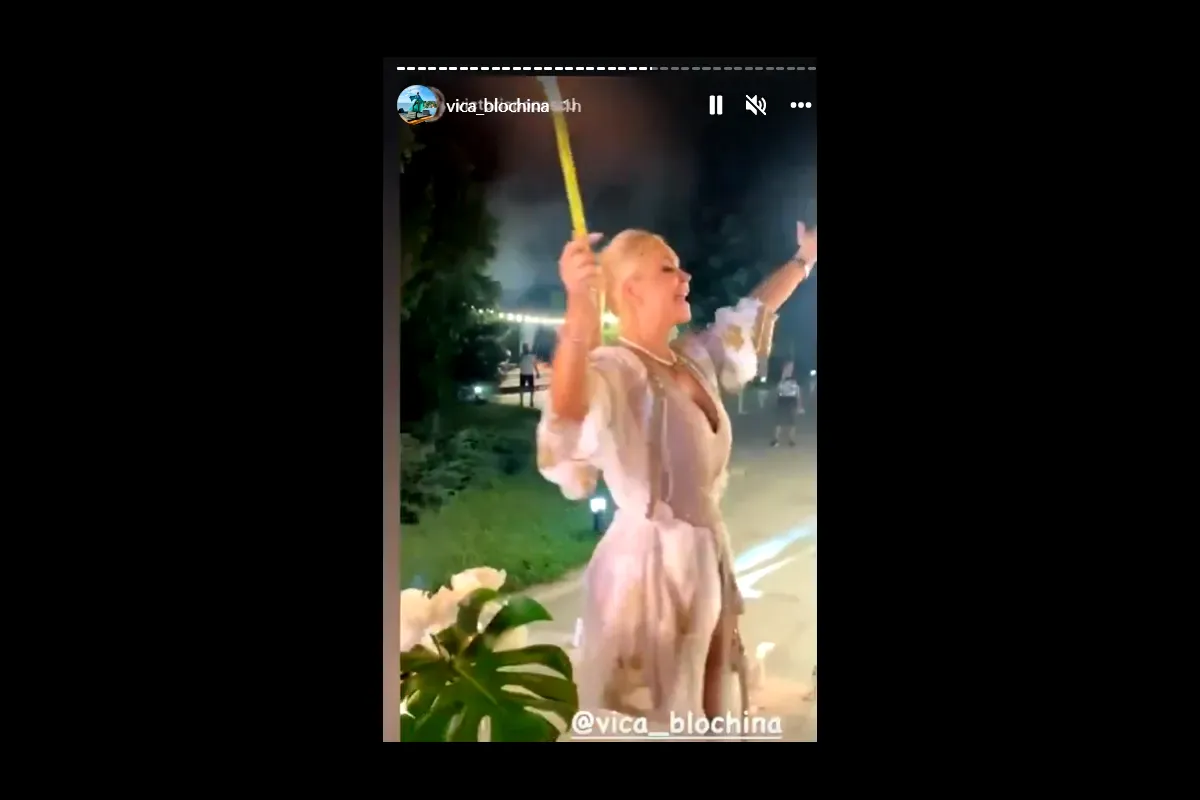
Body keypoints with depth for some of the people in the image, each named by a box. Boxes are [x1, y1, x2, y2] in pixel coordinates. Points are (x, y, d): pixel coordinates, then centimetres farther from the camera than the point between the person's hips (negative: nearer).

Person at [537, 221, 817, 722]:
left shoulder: (694, 357, 5)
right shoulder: (614, 369, -20)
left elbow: (750, 314, 24)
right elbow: (568, 414, -44)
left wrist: (805, 258, 33)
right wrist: (579, 310, -61)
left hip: (706, 557, 8)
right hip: (649, 565, -8)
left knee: (703, 709, 23)